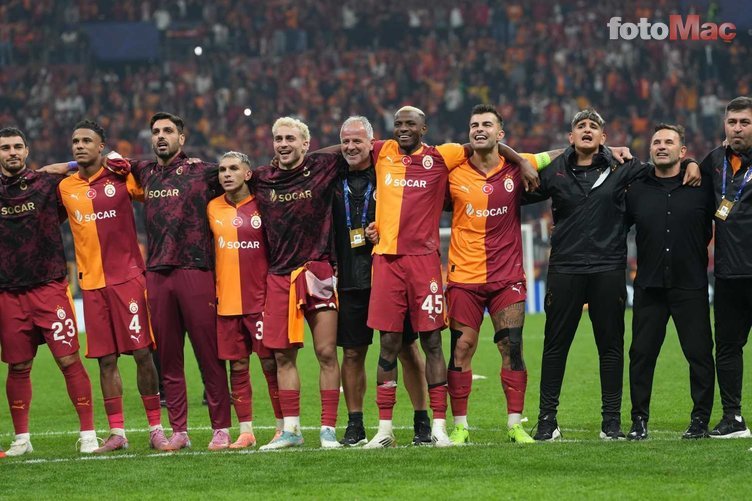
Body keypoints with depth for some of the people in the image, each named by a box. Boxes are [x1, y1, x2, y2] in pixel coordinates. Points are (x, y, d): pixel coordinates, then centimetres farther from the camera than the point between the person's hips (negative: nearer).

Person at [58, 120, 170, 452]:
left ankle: (156, 429, 2)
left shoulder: (122, 178, -1)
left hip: (128, 277, -3)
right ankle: (116, 432, 11)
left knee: (142, 353, -4)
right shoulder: (65, 188, 7)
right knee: (106, 359, 4)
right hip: (91, 283, 3)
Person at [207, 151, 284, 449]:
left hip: (261, 298, -3)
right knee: (237, 366, 6)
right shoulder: (213, 209, 7)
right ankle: (245, 432, 12)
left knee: (271, 362, -2)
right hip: (226, 301, 3)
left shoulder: (262, 205, -3)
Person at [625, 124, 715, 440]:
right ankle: (639, 420, 10)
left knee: (699, 353, 0)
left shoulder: (701, 187, 1)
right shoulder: (636, 191, 7)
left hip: (691, 286, -2)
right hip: (649, 287, 2)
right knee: (642, 354, 2)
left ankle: (701, 419, 10)